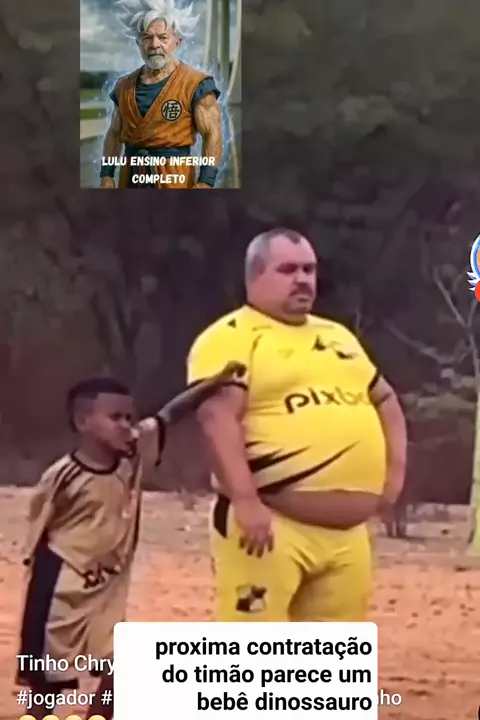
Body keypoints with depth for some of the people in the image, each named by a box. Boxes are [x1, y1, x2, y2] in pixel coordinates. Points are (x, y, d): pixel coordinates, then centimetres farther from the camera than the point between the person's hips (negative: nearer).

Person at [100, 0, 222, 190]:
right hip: (131, 177, 5)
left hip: (175, 179, -5)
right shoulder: (124, 87, 13)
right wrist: (107, 175, 11)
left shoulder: (196, 85, -4)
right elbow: (114, 133, 20)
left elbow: (212, 134, -8)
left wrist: (205, 182, -17)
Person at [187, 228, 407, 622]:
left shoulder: (338, 336, 21)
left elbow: (385, 400, 29)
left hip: (346, 531, 8)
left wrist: (395, 471, 15)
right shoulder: (231, 338, -5)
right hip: (271, 524, -7)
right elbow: (218, 418, -17)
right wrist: (246, 502, -25)